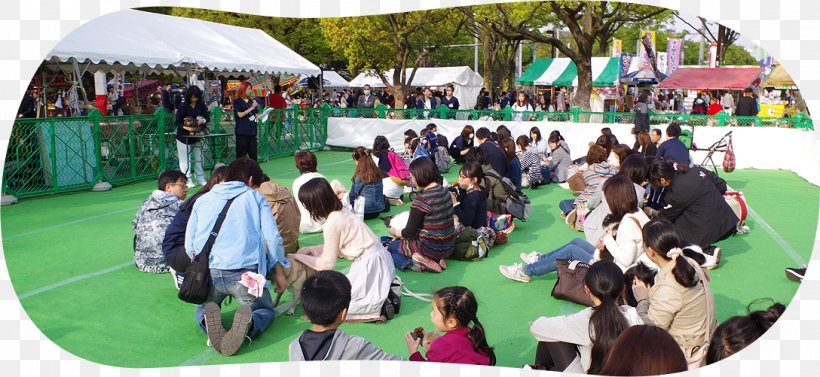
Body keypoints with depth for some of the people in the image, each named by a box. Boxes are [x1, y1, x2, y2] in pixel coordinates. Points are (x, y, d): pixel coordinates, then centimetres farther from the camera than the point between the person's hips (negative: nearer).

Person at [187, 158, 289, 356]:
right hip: (244, 271, -2)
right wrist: (278, 272, 16)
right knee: (265, 310, 21)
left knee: (202, 310, 29)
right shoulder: (255, 198, 15)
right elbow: (272, 238, 5)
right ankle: (247, 325, -16)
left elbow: (189, 245, 21)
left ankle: (209, 322, -10)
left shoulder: (203, 199, 22)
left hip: (207, 271, 2)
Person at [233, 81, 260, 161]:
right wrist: (251, 108, -12)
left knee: (253, 153, 5)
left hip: (252, 130, 5)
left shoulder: (251, 101, 14)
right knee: (241, 154, -2)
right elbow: (240, 114, -11)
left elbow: (255, 115, 19)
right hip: (242, 131, -5)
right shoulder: (237, 101, -1)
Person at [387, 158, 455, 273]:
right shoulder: (445, 192, 2)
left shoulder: (421, 199, -22)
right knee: (401, 241, 29)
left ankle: (413, 263, -6)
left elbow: (409, 232, -14)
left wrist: (395, 232, 8)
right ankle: (435, 259, 10)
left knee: (391, 246, 15)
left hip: (431, 249, -8)